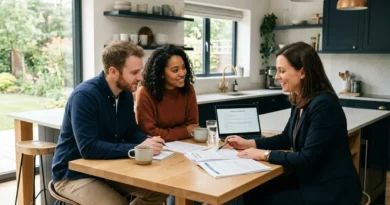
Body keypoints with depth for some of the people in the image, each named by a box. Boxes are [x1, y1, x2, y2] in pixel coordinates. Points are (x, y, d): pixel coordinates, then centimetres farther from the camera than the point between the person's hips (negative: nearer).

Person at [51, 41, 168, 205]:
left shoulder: (126, 93, -1)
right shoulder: (85, 95, -25)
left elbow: (132, 132, 7)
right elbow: (88, 148, -32)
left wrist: (147, 142, -15)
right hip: (74, 174, -7)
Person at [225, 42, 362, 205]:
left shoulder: (323, 105, -24)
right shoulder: (300, 101, 4)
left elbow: (307, 159, -25)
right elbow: (286, 139, 16)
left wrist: (265, 154, -18)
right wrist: (249, 143, 6)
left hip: (330, 191, -8)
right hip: (309, 179, 8)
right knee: (253, 192, 0)